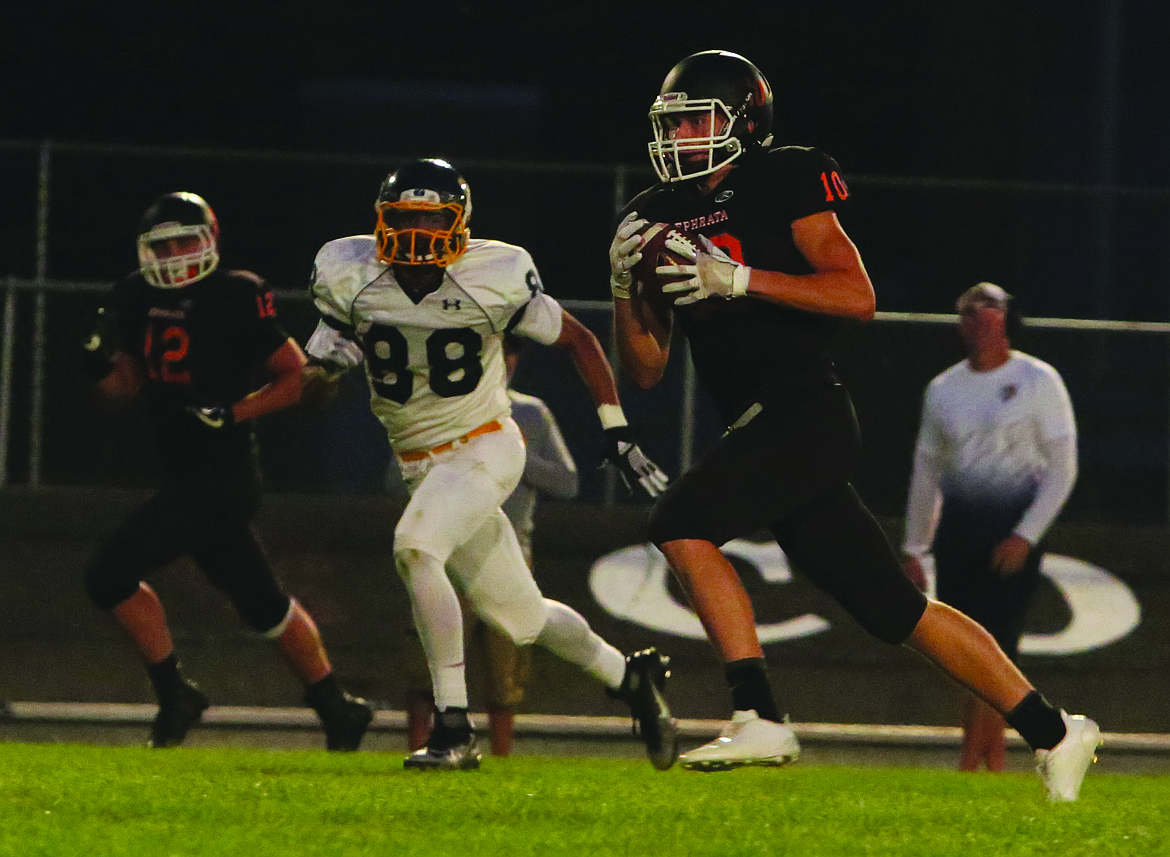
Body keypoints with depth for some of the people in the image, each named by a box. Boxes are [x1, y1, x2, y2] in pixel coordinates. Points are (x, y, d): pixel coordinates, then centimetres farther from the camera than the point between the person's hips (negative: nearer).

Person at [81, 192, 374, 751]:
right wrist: (101, 362, -8)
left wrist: (232, 414, -18)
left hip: (223, 478, -8)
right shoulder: (139, 298, 8)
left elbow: (297, 376, -8)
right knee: (264, 605, 17)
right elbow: (122, 388, 14)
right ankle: (336, 707, 29)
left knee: (110, 573, -13)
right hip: (185, 476, 8)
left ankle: (174, 694, -2)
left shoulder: (236, 298, -13)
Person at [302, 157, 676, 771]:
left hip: (485, 448, -5)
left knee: (415, 546, -31)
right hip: (420, 464, 5)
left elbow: (577, 340, -1)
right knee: (521, 618, 9)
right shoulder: (350, 276, -7)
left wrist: (617, 434, -3)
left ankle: (453, 729, -27)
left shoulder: (497, 278, -15)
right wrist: (328, 358, -22)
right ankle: (629, 678, 36)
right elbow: (318, 374, 3)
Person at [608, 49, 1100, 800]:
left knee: (682, 521, -22)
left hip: (808, 411, -8)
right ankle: (1053, 732, 16)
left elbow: (859, 296, -14)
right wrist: (626, 287, -1)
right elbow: (647, 370, 16)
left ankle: (760, 718, -22)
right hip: (763, 428, 8)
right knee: (893, 607, 9)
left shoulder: (782, 182, -4)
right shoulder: (661, 215, 16)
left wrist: (738, 279, -20)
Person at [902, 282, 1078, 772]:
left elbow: (1062, 470, -3)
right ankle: (995, 759, 9)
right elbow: (925, 472, 19)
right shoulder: (943, 389, 13)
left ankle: (970, 764, -12)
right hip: (957, 530, 5)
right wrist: (913, 549, 16)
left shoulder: (1038, 382, -1)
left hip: (1013, 530, -5)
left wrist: (1026, 534, -13)